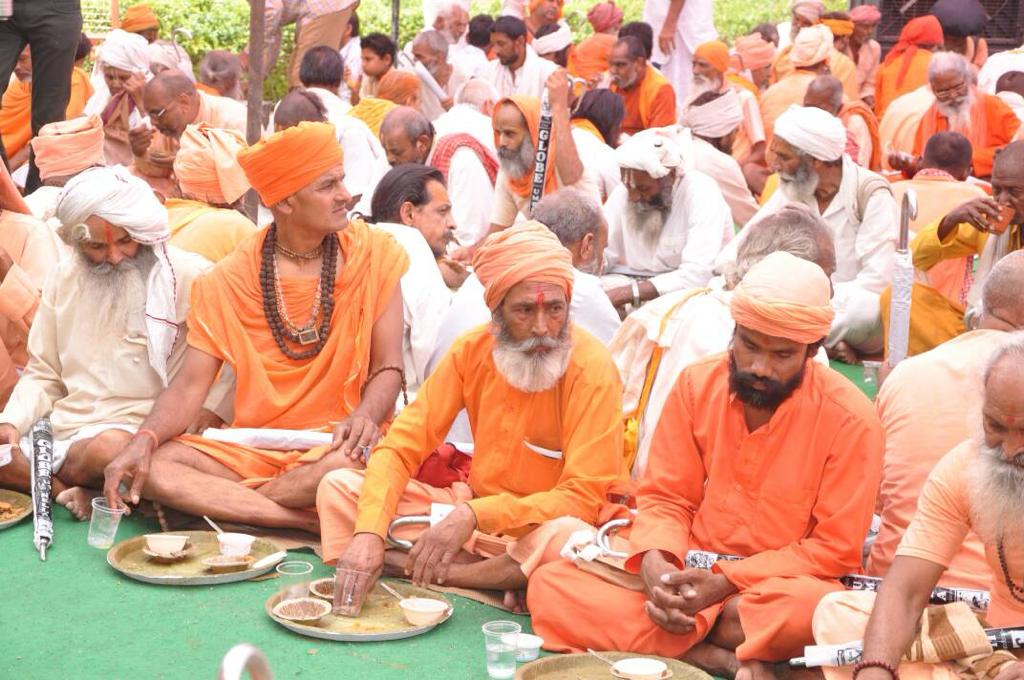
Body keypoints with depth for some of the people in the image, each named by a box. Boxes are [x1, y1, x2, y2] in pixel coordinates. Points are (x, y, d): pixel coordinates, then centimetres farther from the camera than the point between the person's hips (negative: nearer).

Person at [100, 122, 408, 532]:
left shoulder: (373, 253, 0)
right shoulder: (228, 280, 1)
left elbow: (388, 368, 0)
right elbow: (189, 387, -3)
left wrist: (365, 416, -22)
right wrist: (144, 440, -22)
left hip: (336, 445, -2)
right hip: (252, 449, 2)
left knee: (359, 460, -37)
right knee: (150, 467, -22)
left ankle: (214, 504, -15)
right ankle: (314, 522, -25)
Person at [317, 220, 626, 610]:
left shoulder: (591, 368, -18)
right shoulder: (472, 349, -5)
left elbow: (582, 499, -20)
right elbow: (400, 449, -6)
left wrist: (474, 515, -31)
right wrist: (370, 532, -24)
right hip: (473, 515, 5)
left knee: (569, 536, -40)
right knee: (338, 486, -8)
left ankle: (424, 572, -19)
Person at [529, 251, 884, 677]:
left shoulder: (850, 420, -13)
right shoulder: (697, 384, -1)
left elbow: (835, 549, -9)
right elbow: (665, 498, 3)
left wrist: (727, 582, -18)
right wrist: (655, 562, -20)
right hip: (688, 574, 4)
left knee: (814, 609, -40)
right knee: (549, 586, -17)